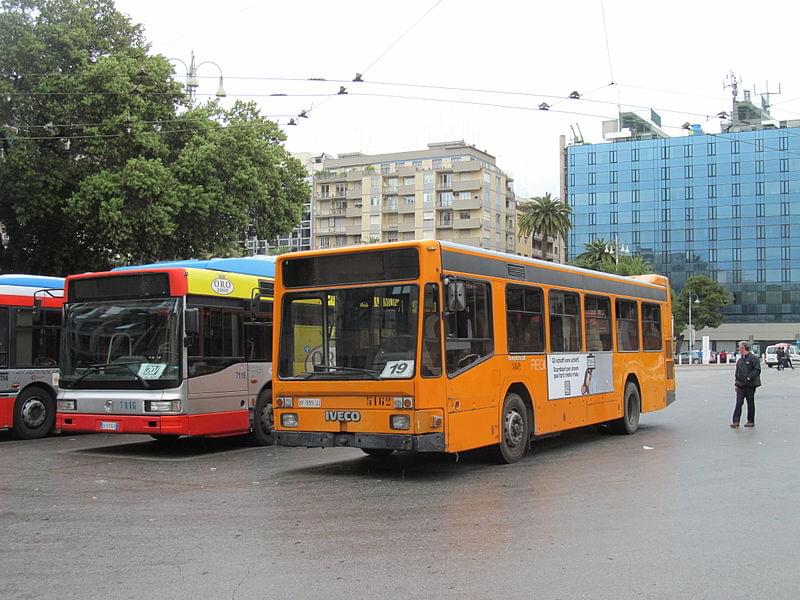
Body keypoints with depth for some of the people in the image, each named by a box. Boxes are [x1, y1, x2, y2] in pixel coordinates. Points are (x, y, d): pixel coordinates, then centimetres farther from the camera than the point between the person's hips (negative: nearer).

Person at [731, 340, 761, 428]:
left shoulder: (753, 358, -7)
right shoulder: (740, 360, 15)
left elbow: (757, 370, -14)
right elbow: (737, 372, 21)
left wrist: (749, 378, -20)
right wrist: (736, 382, 14)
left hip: (750, 385, -6)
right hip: (741, 385, 6)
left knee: (750, 403, 5)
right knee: (738, 403, -3)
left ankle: (751, 421, 15)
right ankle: (736, 421, -5)